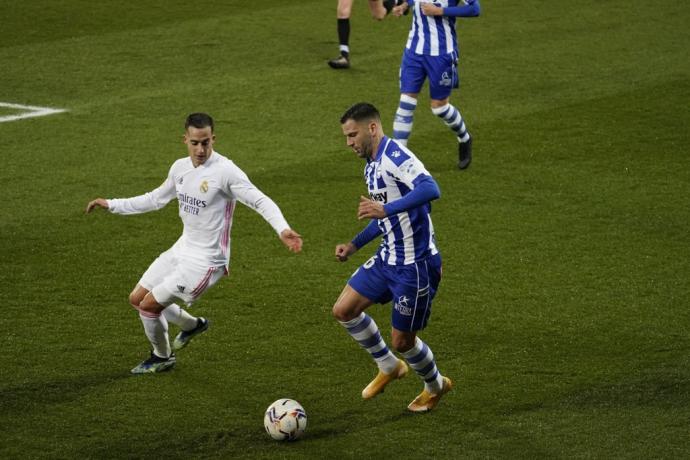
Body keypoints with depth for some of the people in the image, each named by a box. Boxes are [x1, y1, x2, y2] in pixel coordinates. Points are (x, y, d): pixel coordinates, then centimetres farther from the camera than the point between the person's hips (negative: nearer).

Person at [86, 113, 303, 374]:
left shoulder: (225, 171, -22)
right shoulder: (180, 167, 2)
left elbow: (260, 201, -25)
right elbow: (156, 199, 18)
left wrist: (282, 229, -43)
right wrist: (112, 205, 18)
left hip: (206, 261, -8)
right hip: (182, 249, 8)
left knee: (149, 305, -7)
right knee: (137, 299, 15)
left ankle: (162, 358, 20)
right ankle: (192, 325, 36)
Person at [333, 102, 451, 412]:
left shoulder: (394, 155, -20)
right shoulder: (371, 167, 12)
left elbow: (430, 189, -38)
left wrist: (386, 209, -45)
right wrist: (354, 245, 19)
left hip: (416, 266, -9)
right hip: (387, 259, 9)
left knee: (402, 340, 2)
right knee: (344, 310, 6)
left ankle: (436, 386, 32)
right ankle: (389, 367, 25)